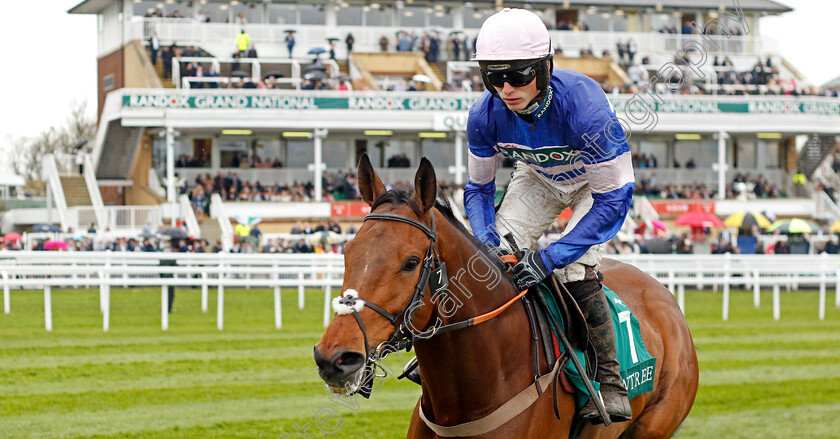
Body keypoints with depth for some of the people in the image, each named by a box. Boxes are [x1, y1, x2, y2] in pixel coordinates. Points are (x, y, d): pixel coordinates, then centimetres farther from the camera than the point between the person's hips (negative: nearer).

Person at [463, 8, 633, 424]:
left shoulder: (584, 105, -41)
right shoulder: (486, 114, -26)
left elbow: (614, 199, -35)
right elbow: (478, 188, -9)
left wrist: (551, 257, -42)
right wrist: (486, 243, -28)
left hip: (598, 179, -5)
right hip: (538, 178, 5)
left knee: (574, 269, -25)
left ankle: (610, 382, -12)